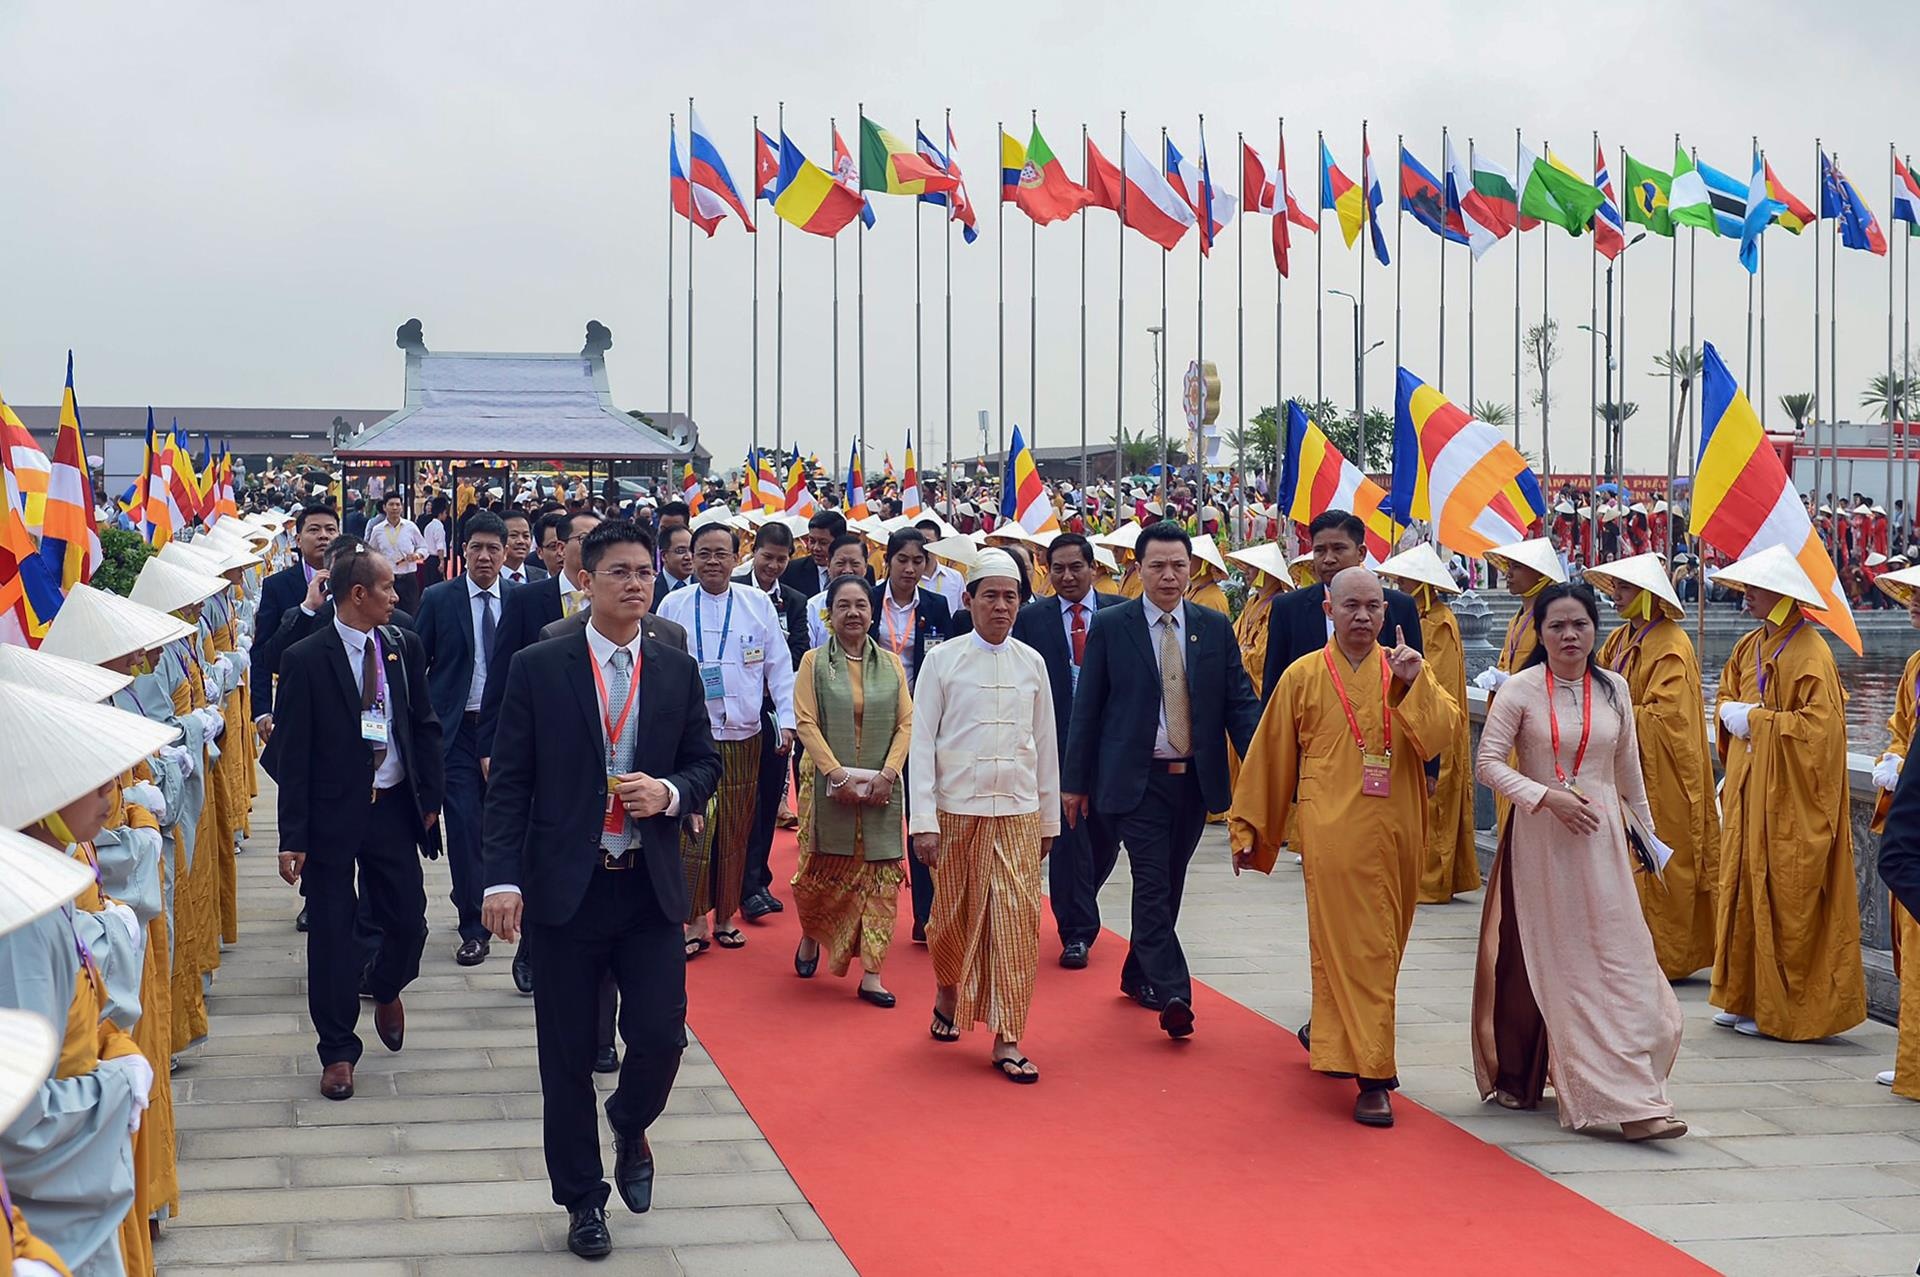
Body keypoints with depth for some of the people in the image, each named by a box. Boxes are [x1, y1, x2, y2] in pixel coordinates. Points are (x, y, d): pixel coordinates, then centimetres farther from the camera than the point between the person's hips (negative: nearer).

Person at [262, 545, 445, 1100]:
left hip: (395, 807, 4)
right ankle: (338, 1049, 17)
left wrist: (430, 798, 5)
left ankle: (385, 989, 39)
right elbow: (291, 752, -9)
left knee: (409, 921, 6)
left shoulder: (404, 648, 3)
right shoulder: (306, 659, -10)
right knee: (331, 932, 4)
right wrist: (293, 836, -12)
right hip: (333, 812, -3)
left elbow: (425, 726, 11)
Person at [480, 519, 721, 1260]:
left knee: (660, 1037, -5)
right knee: (567, 1056, 6)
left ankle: (629, 1127, 29)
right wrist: (502, 878, -12)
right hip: (566, 887, -2)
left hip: (652, 890, 2)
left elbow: (706, 765, 11)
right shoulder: (537, 669, -3)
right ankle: (582, 1199, 23)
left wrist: (669, 793, -12)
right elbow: (509, 782, -4)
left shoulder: (678, 672, 6)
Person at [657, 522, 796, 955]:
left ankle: (725, 917, 20)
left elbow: (779, 668, 6)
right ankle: (695, 921, 4)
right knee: (692, 832, -5)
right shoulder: (673, 606, 2)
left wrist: (787, 721, -1)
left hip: (743, 737, 2)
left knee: (735, 834, 7)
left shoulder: (758, 604, 4)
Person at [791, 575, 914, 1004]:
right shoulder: (815, 662, 2)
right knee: (824, 872, 2)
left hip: (882, 788, 2)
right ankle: (810, 937, 33)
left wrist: (887, 774, -11)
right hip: (832, 787, -2)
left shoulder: (891, 664, 8)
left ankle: (871, 974, 2)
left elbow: (907, 723, 3)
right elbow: (806, 723, -6)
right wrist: (838, 775, -16)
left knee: (881, 876, -1)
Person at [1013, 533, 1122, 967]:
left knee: (1106, 833, 11)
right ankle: (1076, 931, 6)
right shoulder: (1030, 619, 3)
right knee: (1069, 834, -2)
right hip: (1057, 741, -2)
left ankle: (1076, 908, 36)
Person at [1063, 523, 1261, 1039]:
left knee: (1169, 884, 13)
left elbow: (1240, 702, 3)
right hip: (1136, 779, -4)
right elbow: (1087, 707, 1)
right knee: (1152, 883, -10)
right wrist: (1075, 780, 0)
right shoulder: (1110, 626, -2)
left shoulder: (1216, 627, 5)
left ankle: (1138, 974, 31)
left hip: (1195, 778, 4)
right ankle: (1173, 994, -15)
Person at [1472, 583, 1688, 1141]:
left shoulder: (1614, 689, 6)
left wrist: (1646, 831, 21)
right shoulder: (1521, 689, -5)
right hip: (1539, 838, -3)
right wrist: (1546, 796, -19)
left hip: (1600, 837, 3)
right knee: (1546, 961, 0)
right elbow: (1489, 762, -8)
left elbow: (1628, 769, 16)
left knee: (1617, 958, 1)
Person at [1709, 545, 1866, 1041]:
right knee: (1743, 890, 10)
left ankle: (1780, 1008, 4)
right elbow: (1726, 698, 21)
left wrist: (1756, 720, -16)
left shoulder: (1810, 654, -15)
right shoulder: (1751, 646, 11)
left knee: (1783, 901, -3)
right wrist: (1731, 713, -1)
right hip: (1749, 791, 8)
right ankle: (1744, 996, 18)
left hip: (1789, 798, -8)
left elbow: (1819, 726, -22)